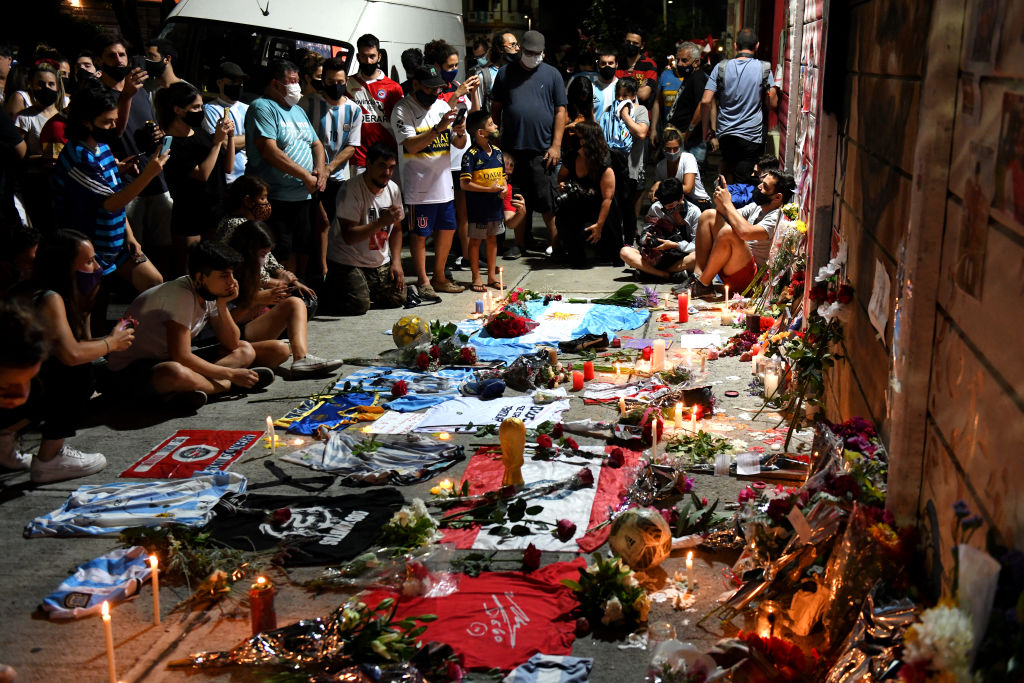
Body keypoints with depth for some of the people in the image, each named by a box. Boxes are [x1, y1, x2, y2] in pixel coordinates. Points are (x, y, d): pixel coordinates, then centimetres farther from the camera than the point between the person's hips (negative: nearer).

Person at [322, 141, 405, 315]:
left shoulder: (393, 189, 2)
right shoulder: (350, 190, -20)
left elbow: (396, 229, 13)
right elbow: (349, 237, -26)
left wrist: (396, 261, 3)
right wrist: (381, 221, -36)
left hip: (380, 262, 6)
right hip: (348, 262, -6)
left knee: (397, 299, -4)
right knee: (359, 306, -19)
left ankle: (367, 288, 24)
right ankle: (330, 288, 13)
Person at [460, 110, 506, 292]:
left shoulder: (497, 152, 7)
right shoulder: (471, 155, -14)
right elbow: (464, 183, -18)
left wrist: (504, 188, -4)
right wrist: (489, 189, -19)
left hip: (496, 205, 6)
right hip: (478, 207, -6)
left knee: (492, 239, 14)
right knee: (475, 241, 5)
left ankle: (492, 275, 25)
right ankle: (476, 277, 14)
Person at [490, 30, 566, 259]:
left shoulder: (552, 74, 5)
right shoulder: (506, 73, 9)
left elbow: (560, 111, 2)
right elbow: (496, 108, 11)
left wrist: (556, 145, -5)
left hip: (542, 149, -2)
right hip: (512, 147, 2)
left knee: (546, 198, -2)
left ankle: (556, 242, 8)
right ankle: (521, 242, 20)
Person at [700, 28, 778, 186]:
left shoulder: (721, 68, -1)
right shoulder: (764, 69, -4)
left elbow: (705, 101, -6)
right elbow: (772, 104, -2)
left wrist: (707, 128, 6)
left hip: (725, 134, 2)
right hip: (752, 136, -2)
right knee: (744, 183, 2)